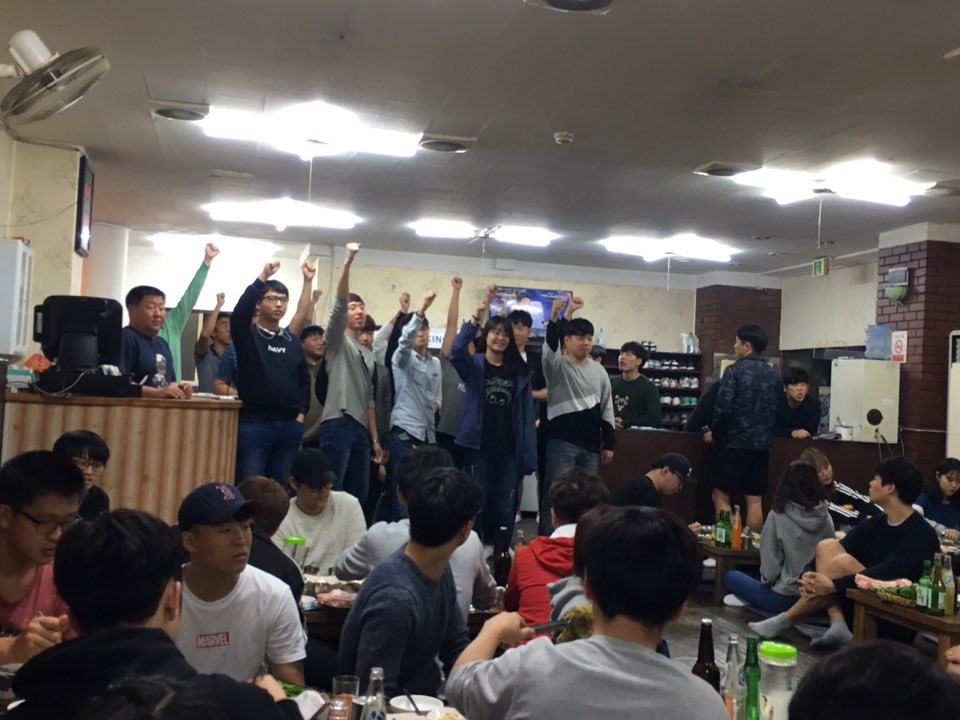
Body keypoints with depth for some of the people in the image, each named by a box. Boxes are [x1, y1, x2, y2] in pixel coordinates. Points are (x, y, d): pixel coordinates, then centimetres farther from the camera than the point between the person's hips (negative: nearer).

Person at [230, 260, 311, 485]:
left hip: (289, 426, 4)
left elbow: (304, 380, 18)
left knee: (281, 488, 9)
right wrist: (262, 278, -28)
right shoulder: (247, 334, -1)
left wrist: (301, 413, 6)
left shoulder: (293, 342, 12)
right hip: (254, 424, -4)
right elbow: (239, 312, -22)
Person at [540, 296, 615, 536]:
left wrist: (608, 444, 11)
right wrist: (557, 315, -42)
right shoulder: (556, 365, -3)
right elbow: (550, 342, -26)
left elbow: (606, 409, 14)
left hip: (591, 446, 5)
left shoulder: (599, 371, 11)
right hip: (562, 444, -5)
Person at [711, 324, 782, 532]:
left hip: (736, 442, -5)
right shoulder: (774, 375, 9)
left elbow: (723, 408, -14)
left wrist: (717, 435, 1)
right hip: (763, 444, 5)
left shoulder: (735, 370, -8)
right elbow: (777, 411, 13)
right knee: (755, 500, 9)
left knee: (720, 496, 5)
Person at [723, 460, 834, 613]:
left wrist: (767, 580, 9)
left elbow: (769, 560, -11)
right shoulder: (825, 517, -5)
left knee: (730, 576, 15)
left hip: (786, 598, -6)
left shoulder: (778, 515, -16)